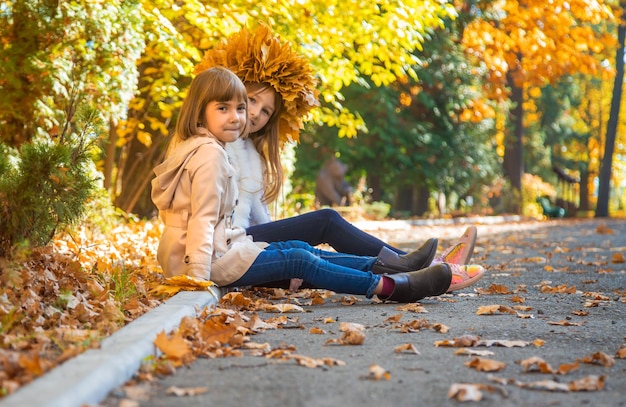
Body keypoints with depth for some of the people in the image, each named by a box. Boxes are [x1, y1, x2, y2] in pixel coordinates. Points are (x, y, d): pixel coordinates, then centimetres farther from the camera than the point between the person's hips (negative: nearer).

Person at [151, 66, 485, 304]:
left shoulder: (188, 149, 15)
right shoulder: (210, 154, -16)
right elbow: (203, 219, -23)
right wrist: (198, 278, -27)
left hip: (222, 246, 10)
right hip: (213, 259, -10)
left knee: (297, 249, 8)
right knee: (298, 260, -11)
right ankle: (390, 287, -12)